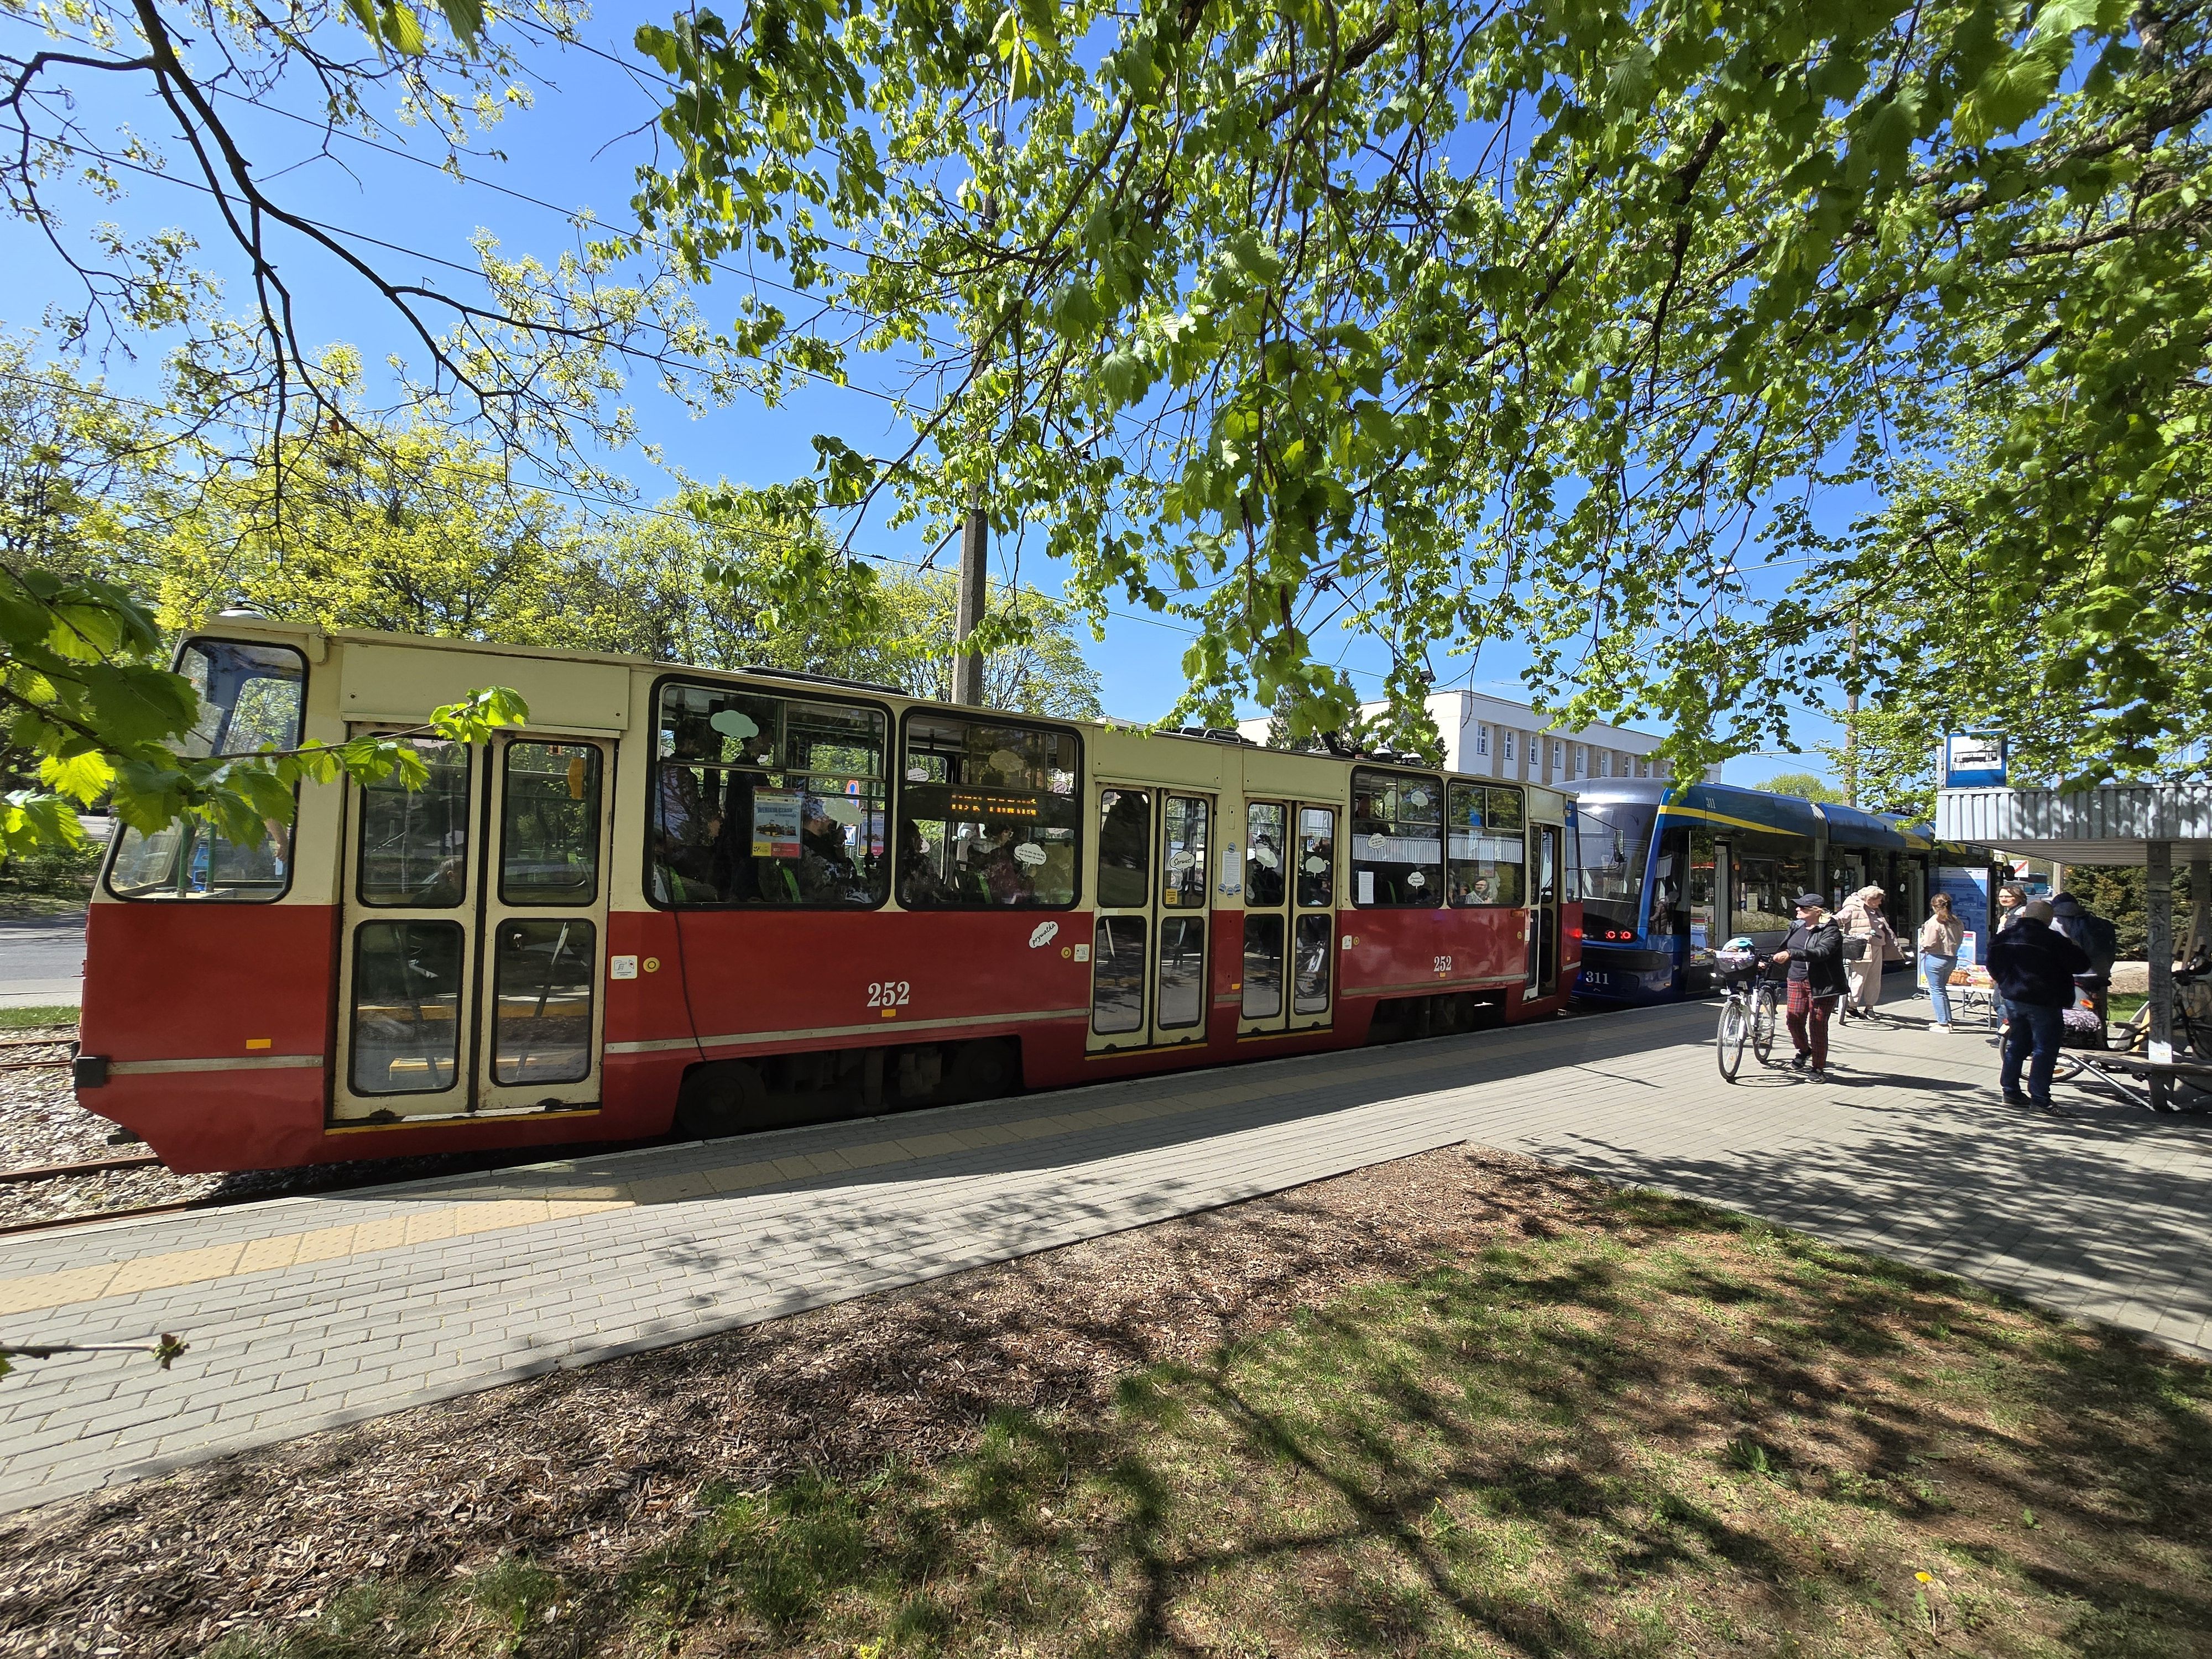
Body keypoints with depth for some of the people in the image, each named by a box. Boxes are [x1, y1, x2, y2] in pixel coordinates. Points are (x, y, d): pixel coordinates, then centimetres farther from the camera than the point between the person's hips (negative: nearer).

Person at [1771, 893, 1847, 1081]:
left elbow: (1821, 952, -26)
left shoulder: (1830, 931, -9)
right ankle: (1804, 1050, 26)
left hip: (1822, 985, -5)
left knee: (1818, 1025, -2)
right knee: (1794, 1018, -4)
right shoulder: (1797, 928, 11)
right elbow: (1785, 950, 24)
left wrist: (1791, 954, -35)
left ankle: (1819, 1068, 12)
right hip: (1798, 980, 5)